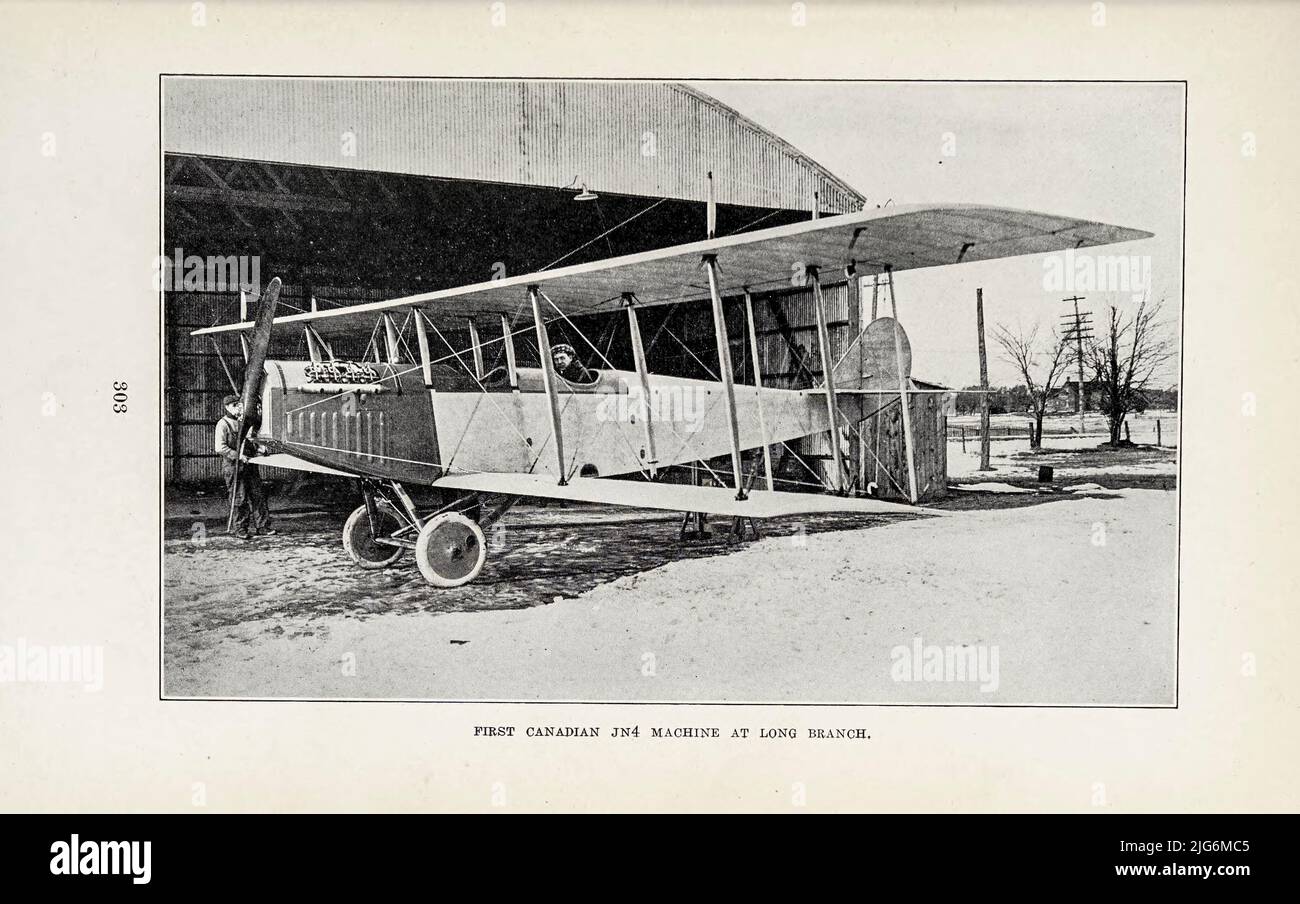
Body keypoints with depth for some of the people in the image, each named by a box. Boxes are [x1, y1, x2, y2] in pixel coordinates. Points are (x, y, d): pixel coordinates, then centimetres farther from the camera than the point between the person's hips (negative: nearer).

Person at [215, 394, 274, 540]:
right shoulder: (223, 424, -8)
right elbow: (220, 448, -17)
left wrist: (258, 447, 7)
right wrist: (238, 456, -22)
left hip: (248, 464, 7)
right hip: (233, 467, -7)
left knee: (258, 495, 5)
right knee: (240, 499, -3)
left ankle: (262, 525, 11)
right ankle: (241, 530, 7)